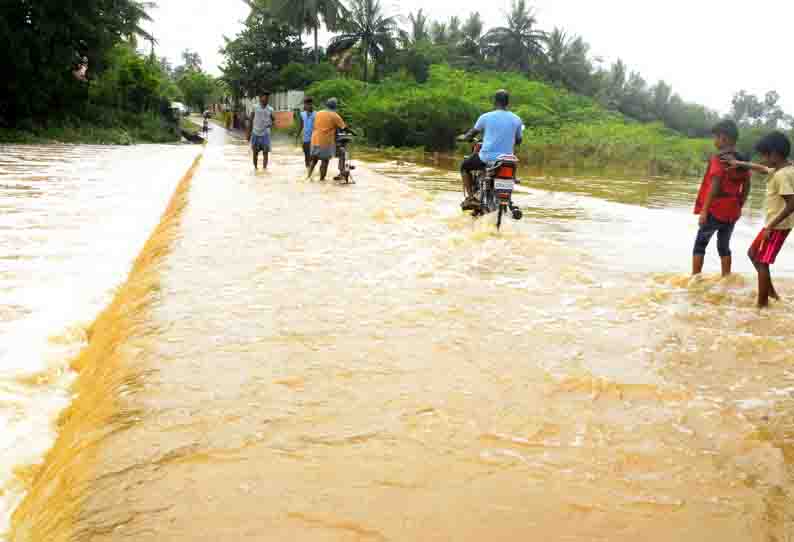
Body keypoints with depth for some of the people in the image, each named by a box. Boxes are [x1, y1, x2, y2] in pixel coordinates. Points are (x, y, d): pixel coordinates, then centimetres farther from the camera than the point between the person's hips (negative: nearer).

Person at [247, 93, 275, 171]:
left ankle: (264, 168, -1)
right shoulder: (255, 107, -2)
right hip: (255, 133, 0)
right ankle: (256, 167, 22)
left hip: (265, 134, 0)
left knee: (265, 152, -6)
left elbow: (273, 119, 11)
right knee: (255, 152, 8)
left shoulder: (270, 109, 1)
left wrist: (271, 124, -14)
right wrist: (249, 133, 2)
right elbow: (250, 120, 3)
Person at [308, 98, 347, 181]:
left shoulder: (318, 114, 10)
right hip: (326, 142, -5)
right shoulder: (334, 116, -4)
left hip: (315, 140, 5)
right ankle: (322, 179, 4)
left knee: (314, 160, 18)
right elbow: (343, 127, -4)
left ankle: (308, 176, 14)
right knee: (325, 161, 3)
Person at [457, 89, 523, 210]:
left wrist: (464, 137, 29)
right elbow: (518, 141, 12)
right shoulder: (517, 119, 1)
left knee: (465, 166, 24)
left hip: (487, 158, -3)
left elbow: (472, 133, 7)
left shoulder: (486, 117, -6)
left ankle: (470, 198, 12)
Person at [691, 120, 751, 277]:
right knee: (724, 247, 16)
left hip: (715, 210, -6)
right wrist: (739, 207, 20)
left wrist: (703, 211, -18)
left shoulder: (719, 158, -13)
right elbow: (746, 188, 10)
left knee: (700, 245, 6)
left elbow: (714, 187, -20)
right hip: (732, 212, 6)